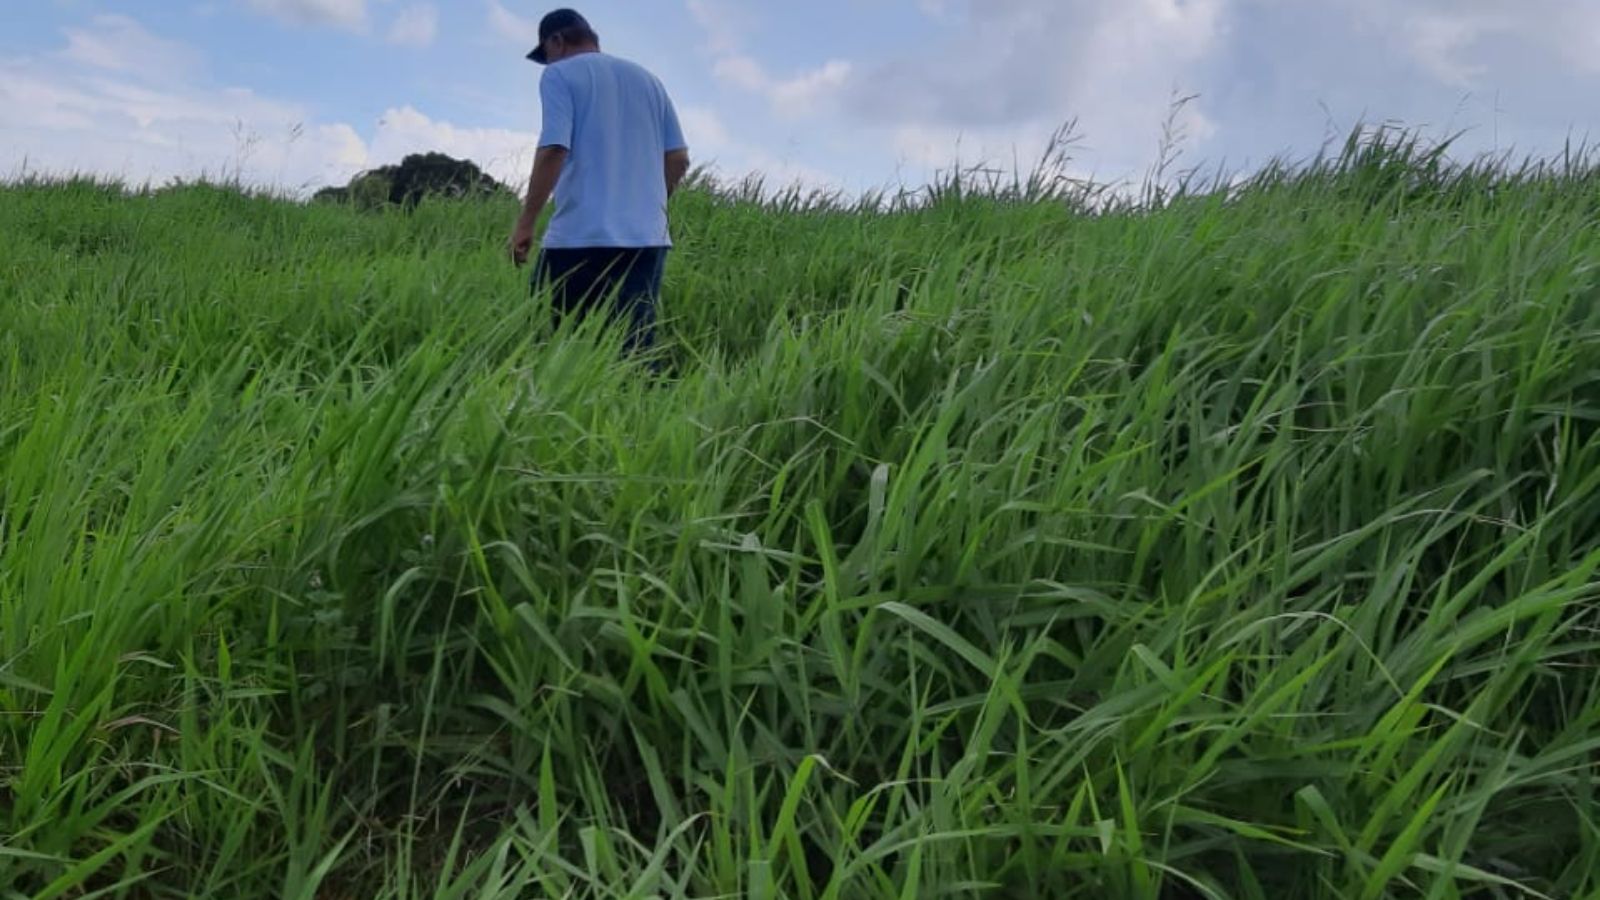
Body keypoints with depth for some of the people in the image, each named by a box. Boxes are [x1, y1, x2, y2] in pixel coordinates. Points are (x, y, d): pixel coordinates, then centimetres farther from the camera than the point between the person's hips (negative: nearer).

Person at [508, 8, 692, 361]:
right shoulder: (648, 79, 18)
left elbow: (553, 150, -12)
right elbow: (678, 159, 15)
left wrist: (525, 224, -9)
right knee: (634, 350, 2)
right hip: (648, 236, 5)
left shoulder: (560, 75, 1)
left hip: (580, 236, -5)